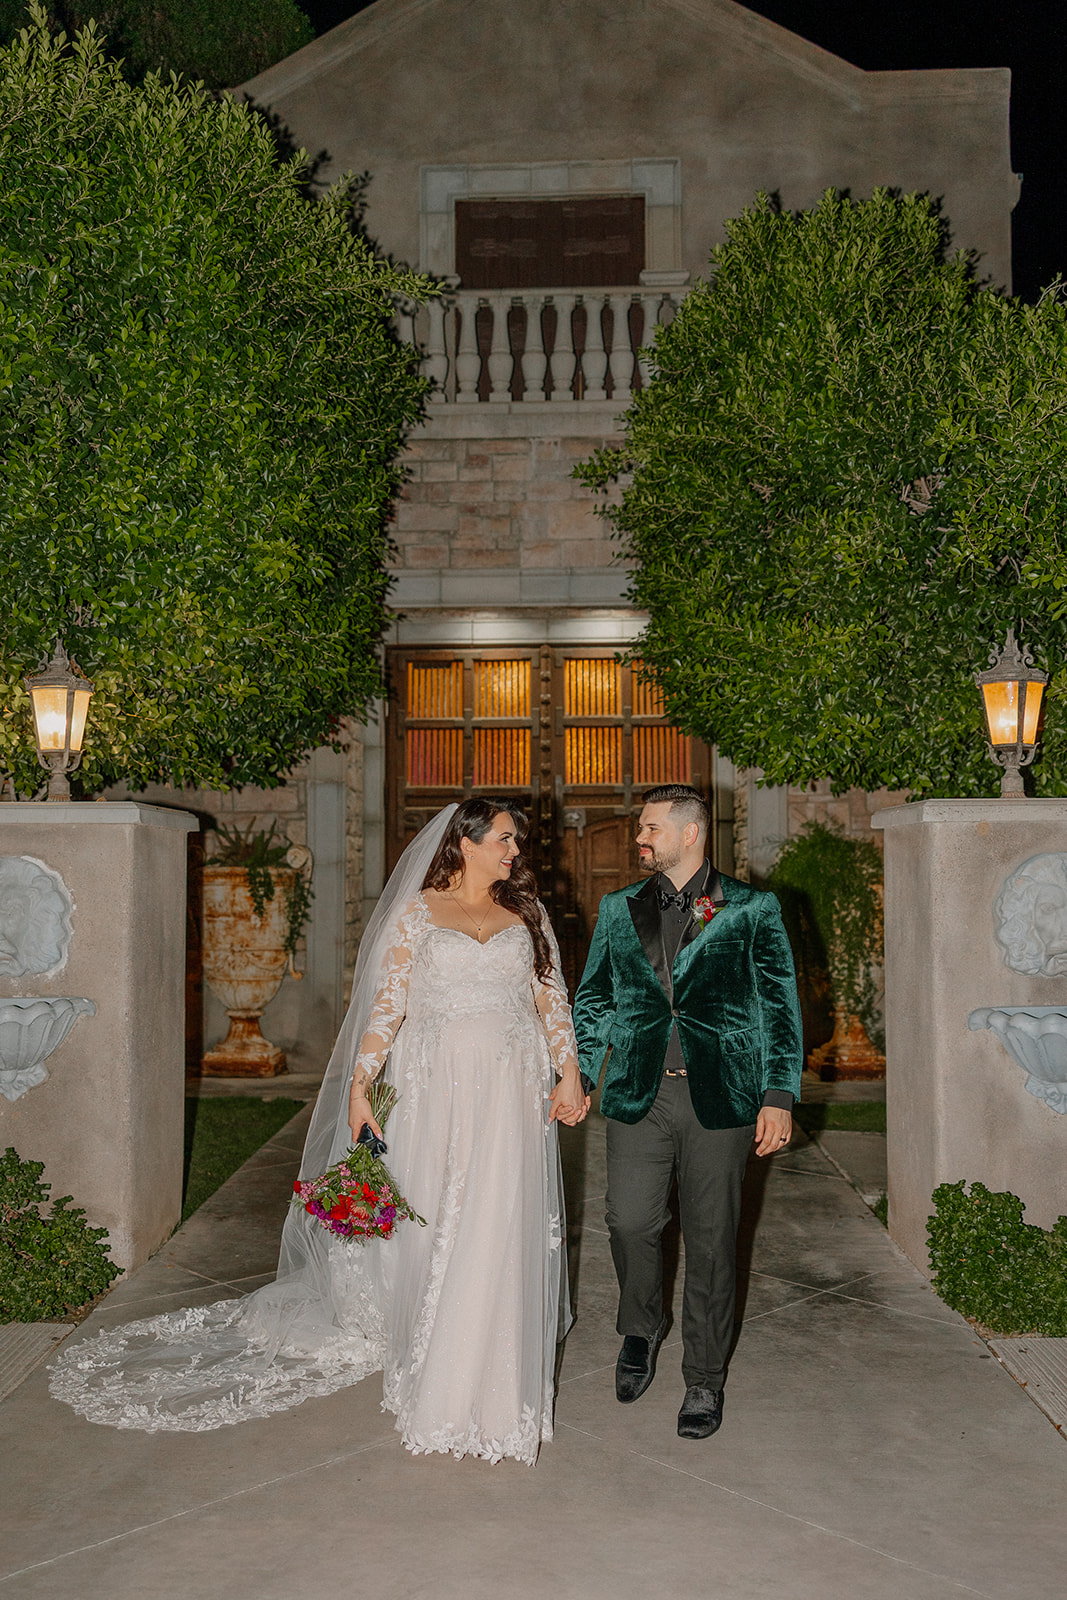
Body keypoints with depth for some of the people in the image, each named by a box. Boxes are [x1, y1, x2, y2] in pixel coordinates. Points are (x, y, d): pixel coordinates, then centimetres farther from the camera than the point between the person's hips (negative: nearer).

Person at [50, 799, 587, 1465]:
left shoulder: (526, 911, 10)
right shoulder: (419, 911, 1)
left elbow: (551, 997, 8)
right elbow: (389, 1003, -5)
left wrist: (570, 1074, -1)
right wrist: (359, 1085, -12)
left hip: (515, 1087, 2)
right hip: (440, 1085, -2)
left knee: (498, 1230, 4)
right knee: (434, 1228, 3)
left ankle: (491, 1380, 21)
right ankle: (438, 1384, 20)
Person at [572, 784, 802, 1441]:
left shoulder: (751, 910, 1)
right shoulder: (619, 910, 11)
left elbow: (781, 1005, 0)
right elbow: (594, 999, 17)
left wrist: (779, 1096, -7)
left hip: (720, 1097, -2)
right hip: (639, 1095, 3)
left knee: (711, 1240, 5)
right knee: (630, 1222, 0)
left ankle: (704, 1379, 22)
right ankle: (641, 1328, 31)